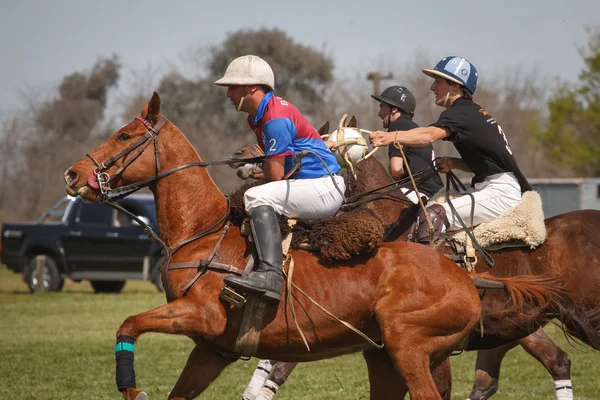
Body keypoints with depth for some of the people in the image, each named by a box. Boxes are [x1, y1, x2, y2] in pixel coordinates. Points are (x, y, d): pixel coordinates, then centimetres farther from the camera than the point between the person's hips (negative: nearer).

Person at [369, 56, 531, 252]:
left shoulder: (460, 113, -11)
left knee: (432, 217, -25)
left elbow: (429, 134, -31)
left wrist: (391, 137, -45)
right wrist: (453, 163, 8)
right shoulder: (473, 112, 20)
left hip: (501, 192, -11)